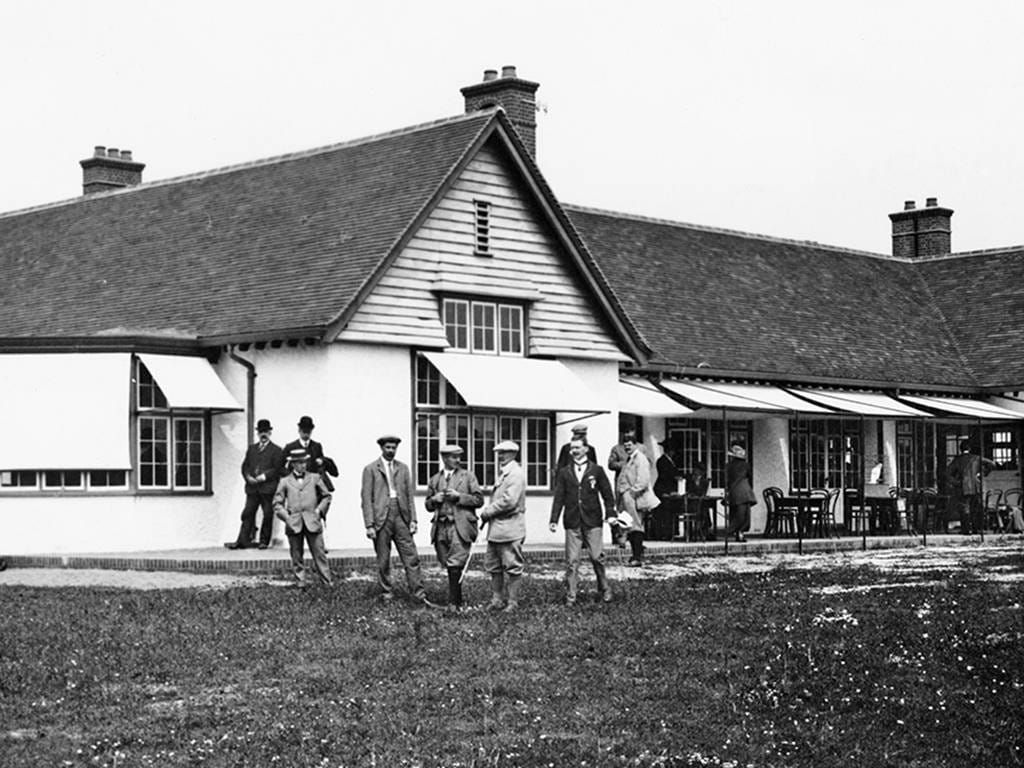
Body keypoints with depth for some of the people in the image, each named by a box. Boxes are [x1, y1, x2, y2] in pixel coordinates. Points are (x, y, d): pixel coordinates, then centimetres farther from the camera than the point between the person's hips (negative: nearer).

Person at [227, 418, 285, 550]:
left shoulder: (276, 450, 4)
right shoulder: (251, 449, 19)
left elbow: (277, 469, -5)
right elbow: (245, 466, 14)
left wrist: (264, 476, -15)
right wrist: (248, 477, -5)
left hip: (268, 488, -4)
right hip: (252, 488, 4)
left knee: (268, 515, -1)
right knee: (248, 514, 0)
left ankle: (264, 541, 7)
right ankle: (243, 541, -1)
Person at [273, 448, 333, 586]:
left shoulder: (315, 478, 11)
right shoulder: (285, 482, 8)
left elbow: (326, 496, 18)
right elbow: (277, 503, 9)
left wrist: (319, 510, 4)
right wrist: (286, 516, -4)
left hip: (312, 522, 0)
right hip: (294, 524, 0)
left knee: (319, 553, -2)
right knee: (297, 555, 3)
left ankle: (327, 582, 1)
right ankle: (301, 580, 12)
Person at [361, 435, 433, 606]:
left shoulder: (403, 468, 14)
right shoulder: (371, 469, 2)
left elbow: (410, 495, 13)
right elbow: (367, 498, -2)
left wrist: (413, 519, 4)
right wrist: (369, 525, -9)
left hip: (401, 516, 3)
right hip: (381, 518, -3)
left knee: (411, 558, -2)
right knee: (383, 561, 3)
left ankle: (419, 594, -1)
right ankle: (387, 594, 14)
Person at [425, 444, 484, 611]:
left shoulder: (468, 476, 7)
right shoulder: (434, 480, 16)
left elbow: (479, 500, 2)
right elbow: (428, 506, 20)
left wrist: (458, 497, -10)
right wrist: (434, 500, -2)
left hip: (460, 526, -4)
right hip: (441, 527, 4)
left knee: (455, 565, -13)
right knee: (448, 566, 5)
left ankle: (453, 602, -11)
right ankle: (458, 600, 14)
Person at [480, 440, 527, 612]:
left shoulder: (516, 474, -12)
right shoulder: (502, 473, 19)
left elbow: (509, 501, -21)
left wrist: (488, 511, -12)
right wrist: (488, 513, 6)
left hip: (510, 528, -10)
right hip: (496, 528, 10)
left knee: (512, 567, -1)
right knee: (493, 566, 12)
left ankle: (512, 602, 4)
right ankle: (497, 599, 18)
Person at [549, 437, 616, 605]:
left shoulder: (596, 470, 6)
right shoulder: (564, 473, 10)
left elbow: (607, 494, 6)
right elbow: (559, 497, 7)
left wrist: (610, 514, -6)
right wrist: (554, 520, -1)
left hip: (593, 522, -1)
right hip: (572, 522, 1)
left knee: (597, 558, -1)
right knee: (571, 561, -1)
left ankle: (604, 589, 18)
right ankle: (570, 596, 2)